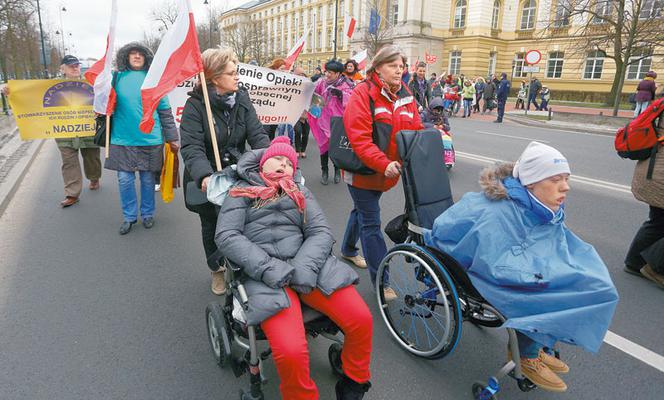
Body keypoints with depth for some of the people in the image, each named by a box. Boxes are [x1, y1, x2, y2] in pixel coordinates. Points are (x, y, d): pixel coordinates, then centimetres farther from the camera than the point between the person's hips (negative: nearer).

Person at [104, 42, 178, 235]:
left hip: (150, 139, -1)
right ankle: (129, 216, 20)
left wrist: (172, 138, 2)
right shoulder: (117, 78, 5)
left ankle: (148, 213, 25)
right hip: (122, 139, 1)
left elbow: (165, 110, 4)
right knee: (125, 179, 3)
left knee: (148, 178, 8)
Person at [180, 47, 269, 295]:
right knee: (211, 225, 14)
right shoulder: (195, 104, -16)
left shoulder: (242, 99, -4)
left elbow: (257, 134, -11)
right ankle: (217, 270, 37)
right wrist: (204, 175, -42)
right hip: (206, 179, -2)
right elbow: (191, 146, -24)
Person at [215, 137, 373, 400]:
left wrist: (304, 268, -13)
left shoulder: (301, 193, 23)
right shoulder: (242, 191, 15)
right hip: (264, 275, -3)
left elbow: (321, 232, 8)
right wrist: (270, 268, -14)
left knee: (361, 320, -16)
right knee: (291, 352, -27)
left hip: (307, 265, 3)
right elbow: (226, 236, -1)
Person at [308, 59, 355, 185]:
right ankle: (324, 170, 20)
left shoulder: (346, 85, -4)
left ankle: (337, 170, 24)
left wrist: (340, 94, -28)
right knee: (324, 144, 4)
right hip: (324, 119, 2)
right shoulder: (322, 83, 5)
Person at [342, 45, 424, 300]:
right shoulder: (363, 93, -16)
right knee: (371, 223, -2)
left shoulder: (406, 96, 6)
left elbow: (416, 132, 8)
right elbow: (359, 139, -24)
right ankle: (380, 281, 7)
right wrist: (383, 164, -32)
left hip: (388, 171, 7)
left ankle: (348, 250, 49)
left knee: (363, 210, 25)